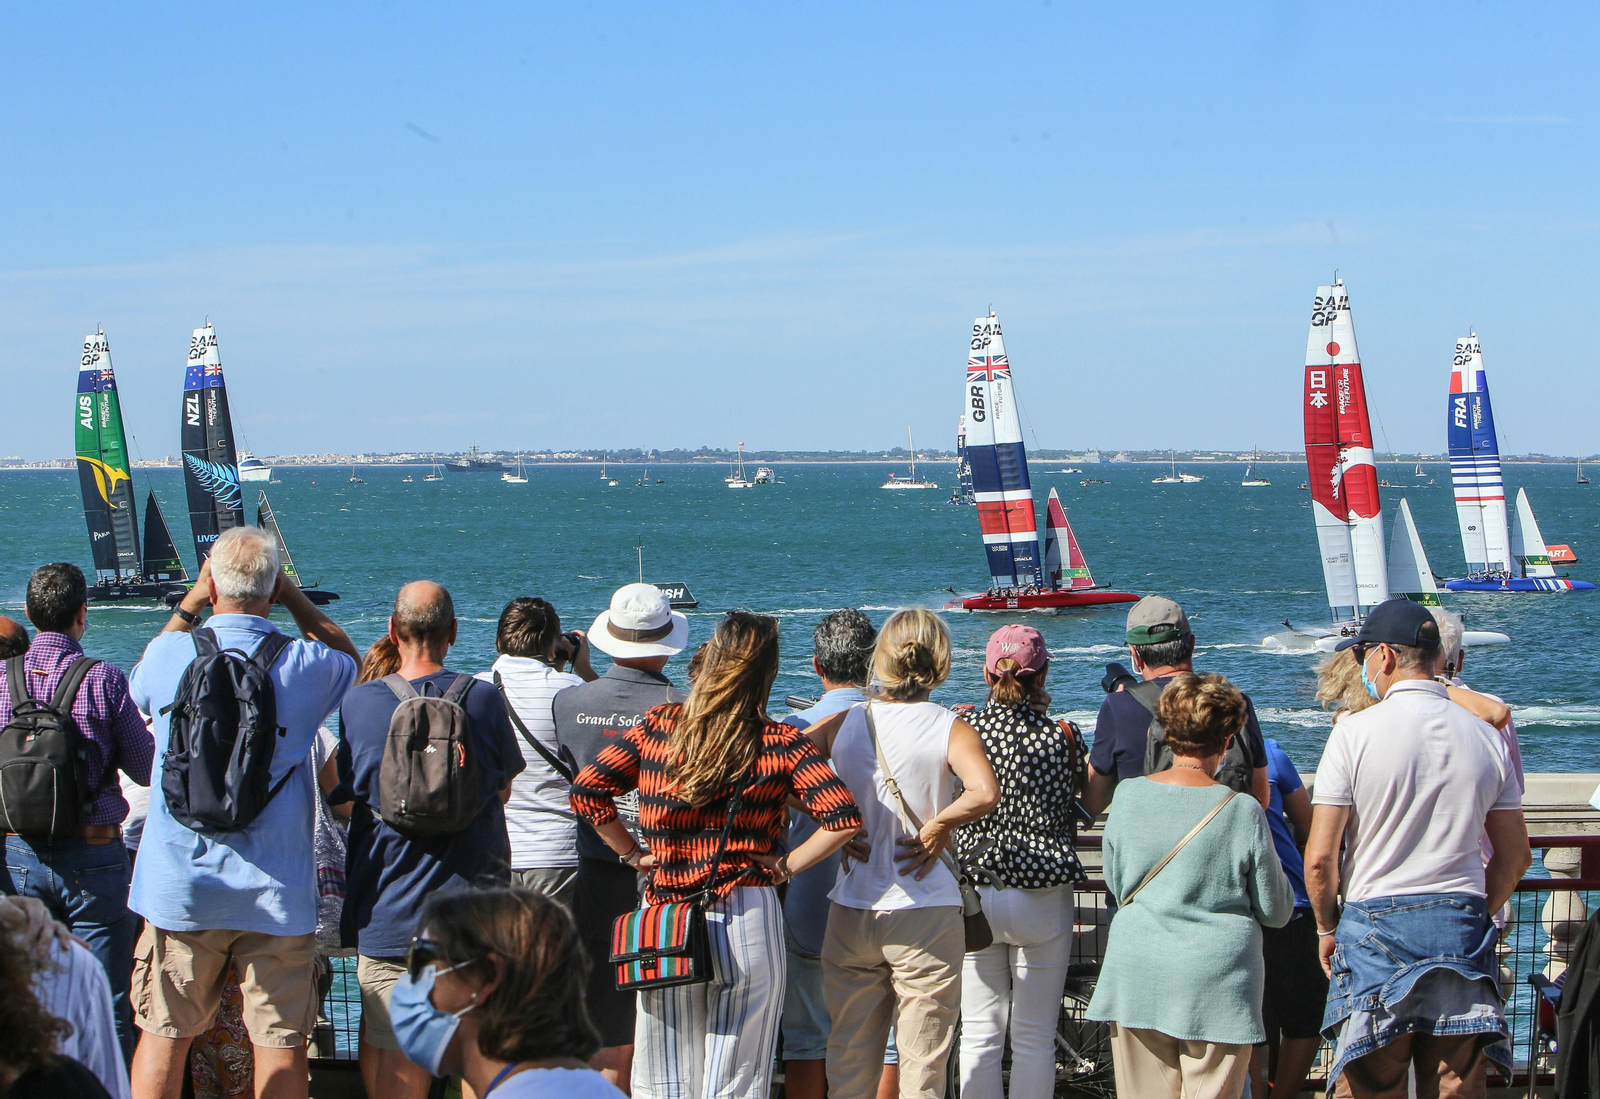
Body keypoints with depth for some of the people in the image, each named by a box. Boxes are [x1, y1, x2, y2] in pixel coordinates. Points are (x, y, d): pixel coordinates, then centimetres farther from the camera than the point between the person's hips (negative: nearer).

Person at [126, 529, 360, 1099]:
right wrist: (293, 598, 16)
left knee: (162, 1037, 8)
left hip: (179, 886, 1)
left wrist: (189, 602, 20)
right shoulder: (305, 666, -6)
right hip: (276, 894, -1)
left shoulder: (170, 655, -5)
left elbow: (140, 685, 22)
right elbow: (351, 661, 19)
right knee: (280, 1044, 4)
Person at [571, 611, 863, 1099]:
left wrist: (633, 853, 9)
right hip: (748, 924, -2)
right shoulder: (782, 744, -4)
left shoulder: (658, 726, 2)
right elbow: (844, 819, -14)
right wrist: (787, 865, -3)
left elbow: (586, 791, 2)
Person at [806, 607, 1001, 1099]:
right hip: (925, 917, -3)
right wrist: (936, 828, -12)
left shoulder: (842, 723, 1)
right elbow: (984, 792, -27)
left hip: (851, 915, 3)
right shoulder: (950, 729, -9)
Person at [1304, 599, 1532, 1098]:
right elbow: (1516, 857, 10)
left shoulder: (1356, 732, -8)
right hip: (1463, 928, 3)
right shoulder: (1486, 735, 4)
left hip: (1376, 924, -3)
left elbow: (1319, 859, -10)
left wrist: (1327, 929, 6)